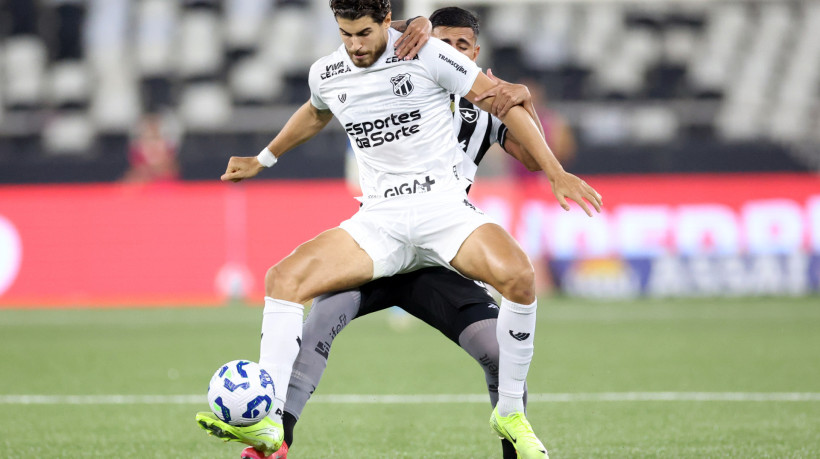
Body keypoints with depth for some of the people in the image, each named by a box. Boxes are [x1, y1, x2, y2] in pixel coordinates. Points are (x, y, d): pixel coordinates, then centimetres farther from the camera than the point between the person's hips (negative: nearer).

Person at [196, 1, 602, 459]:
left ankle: (511, 412, -13)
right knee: (283, 278, -17)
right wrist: (263, 160, 43)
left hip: (444, 206, -4)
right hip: (379, 219, 4)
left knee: (517, 274, -32)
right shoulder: (326, 75, 7)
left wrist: (555, 172, -9)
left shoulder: (427, 55, -8)